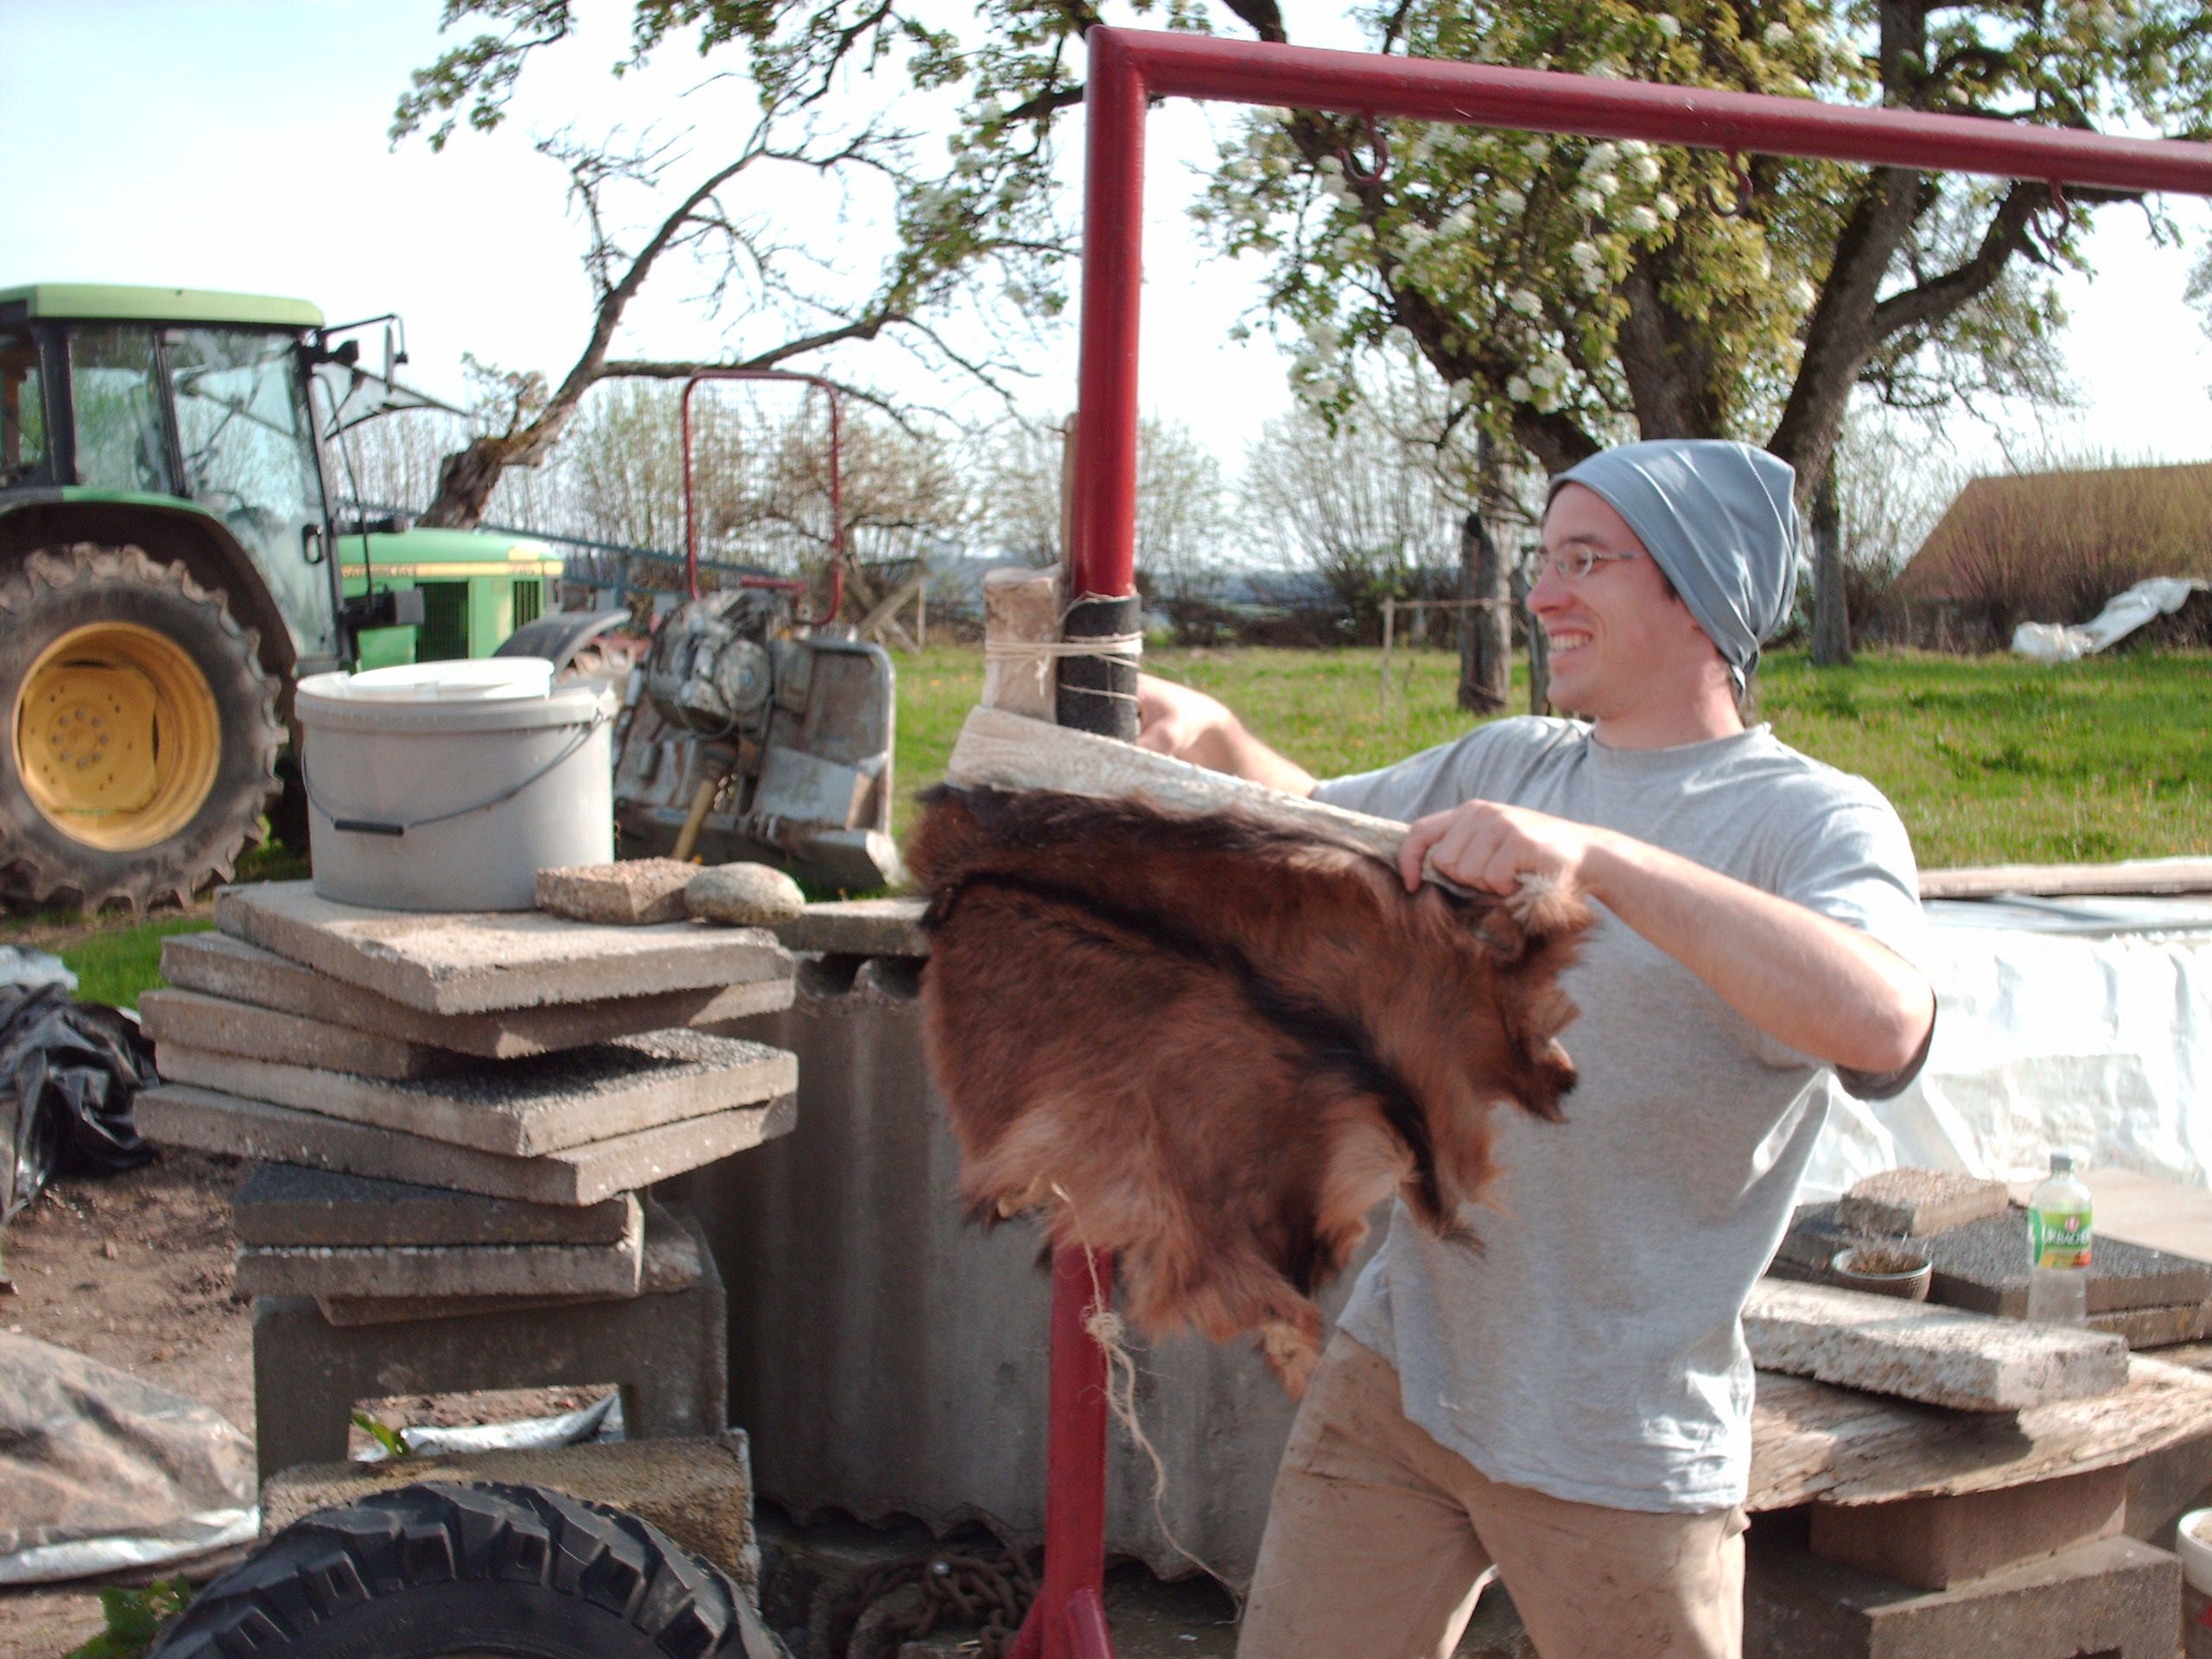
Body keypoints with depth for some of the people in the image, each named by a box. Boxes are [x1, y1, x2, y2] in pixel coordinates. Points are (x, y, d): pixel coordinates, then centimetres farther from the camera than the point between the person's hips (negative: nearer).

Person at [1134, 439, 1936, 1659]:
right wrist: (1212, 736, 4)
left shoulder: (1814, 819, -10)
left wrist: (1594, 856, -39)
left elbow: (1885, 1020, -32)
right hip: (1395, 1370, 5)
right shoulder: (1507, 765, 9)